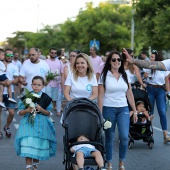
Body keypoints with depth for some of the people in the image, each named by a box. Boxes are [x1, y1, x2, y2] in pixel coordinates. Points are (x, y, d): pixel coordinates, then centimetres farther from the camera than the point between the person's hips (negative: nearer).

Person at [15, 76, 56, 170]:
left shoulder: (46, 98, 0)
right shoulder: (26, 97, 0)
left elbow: (49, 113, 6)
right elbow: (20, 112, 3)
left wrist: (41, 110, -14)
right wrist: (27, 110, -17)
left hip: (41, 124, 1)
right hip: (28, 123, -1)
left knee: (39, 145, 5)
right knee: (28, 145, -11)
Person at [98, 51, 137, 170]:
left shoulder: (125, 75, 8)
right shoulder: (104, 76, -2)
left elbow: (130, 94, 11)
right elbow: (100, 96, -4)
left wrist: (135, 111, 8)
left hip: (123, 109, 2)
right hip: (108, 109, -2)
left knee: (124, 137, -10)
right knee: (109, 138, 4)